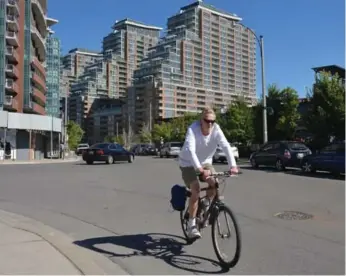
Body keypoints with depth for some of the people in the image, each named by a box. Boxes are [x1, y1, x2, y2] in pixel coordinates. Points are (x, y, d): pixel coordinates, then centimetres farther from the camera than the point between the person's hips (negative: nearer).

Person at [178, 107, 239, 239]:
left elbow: (226, 146, -29)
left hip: (205, 162, 4)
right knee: (196, 190, -19)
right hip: (188, 163, -4)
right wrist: (200, 169, -52)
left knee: (215, 184, -18)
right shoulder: (193, 129, -28)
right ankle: (191, 225, -8)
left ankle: (206, 207, 12)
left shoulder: (216, 129, -18)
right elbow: (190, 150, -40)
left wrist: (233, 165, -44)